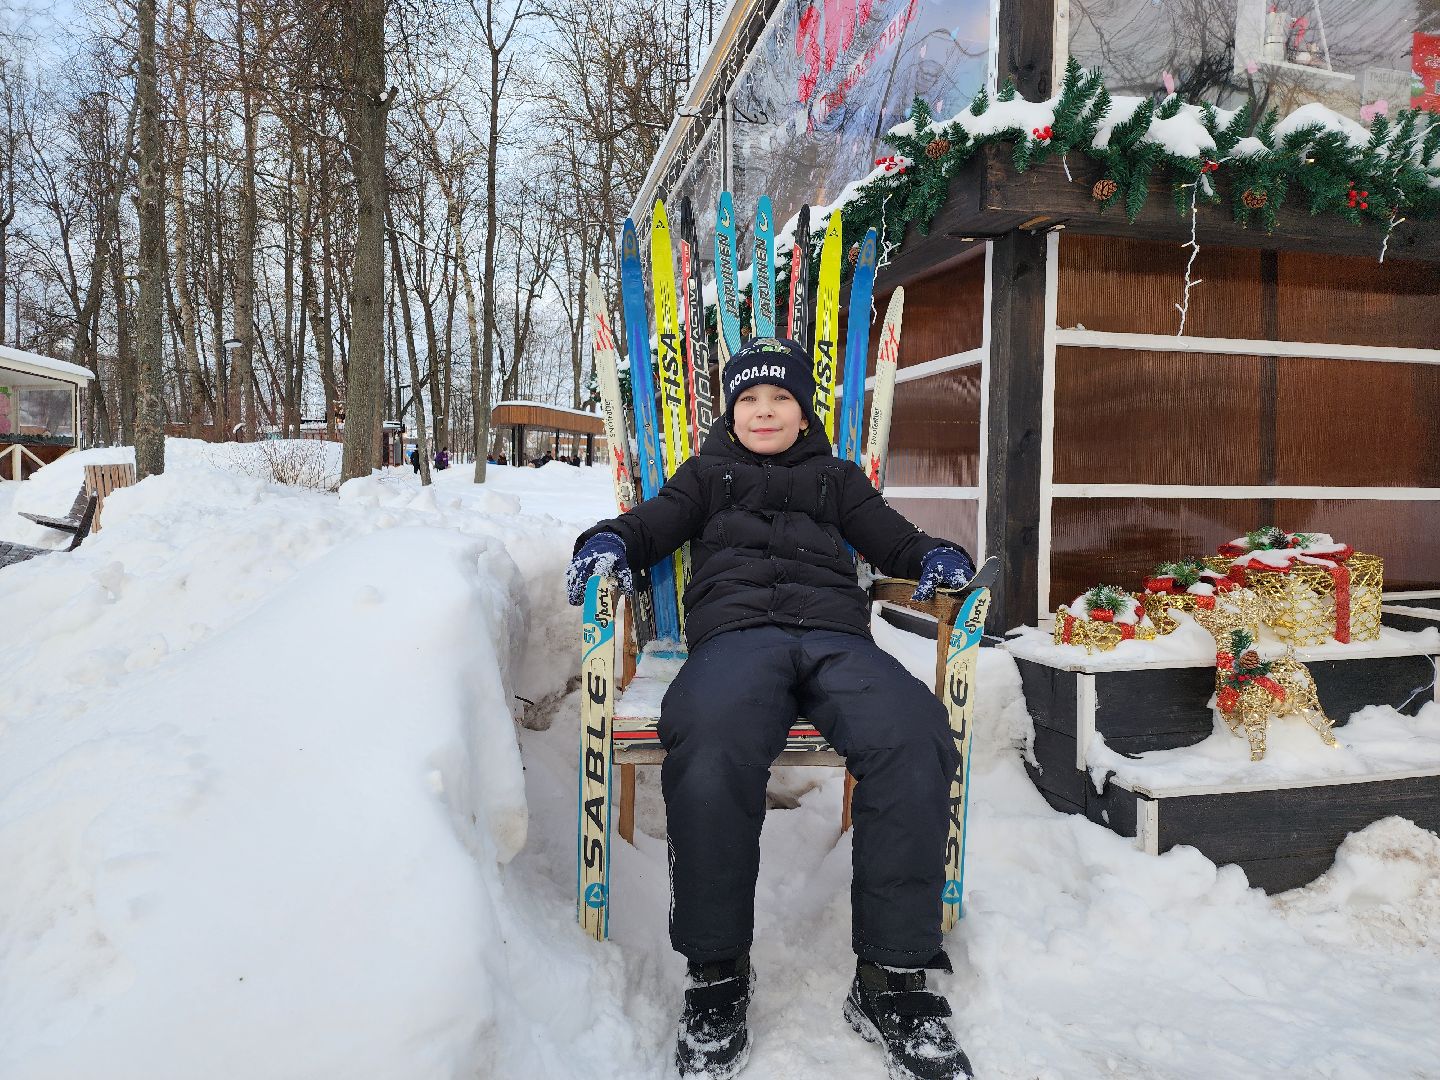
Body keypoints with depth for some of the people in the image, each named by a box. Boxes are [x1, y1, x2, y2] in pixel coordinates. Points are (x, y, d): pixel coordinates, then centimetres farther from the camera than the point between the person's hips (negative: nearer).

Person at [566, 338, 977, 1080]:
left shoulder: (836, 478, 35)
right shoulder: (706, 474, 33)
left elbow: (891, 540, 28)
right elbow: (653, 524, 22)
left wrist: (935, 556, 5)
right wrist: (609, 542, -1)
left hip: (834, 633, 2)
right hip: (735, 630, -1)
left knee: (915, 740, -34)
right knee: (710, 747, -39)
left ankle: (892, 978, -21)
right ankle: (716, 972, -20)